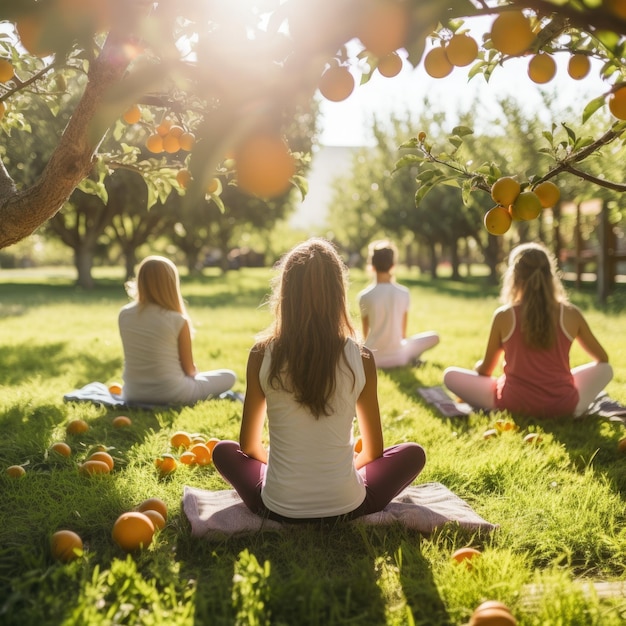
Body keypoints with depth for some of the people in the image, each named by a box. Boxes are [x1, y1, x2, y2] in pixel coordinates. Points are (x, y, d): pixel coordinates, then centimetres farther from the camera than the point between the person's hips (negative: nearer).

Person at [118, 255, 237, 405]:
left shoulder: (124, 314, -4)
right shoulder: (178, 321, -17)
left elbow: (134, 358, 8)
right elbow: (189, 369, -7)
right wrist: (194, 373, 17)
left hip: (133, 393, 5)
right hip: (170, 393, -5)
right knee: (229, 376, 13)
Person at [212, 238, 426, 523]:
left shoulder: (262, 355, -8)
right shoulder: (360, 358, -8)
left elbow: (249, 445, 5)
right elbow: (374, 450, 5)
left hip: (278, 508, 0)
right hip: (346, 507, 0)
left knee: (223, 451, 27)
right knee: (413, 453, 22)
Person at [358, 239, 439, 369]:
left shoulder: (364, 296, -10)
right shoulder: (404, 293, -6)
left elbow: (365, 333, 2)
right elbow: (403, 331, 6)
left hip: (372, 357, -1)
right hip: (397, 356, 1)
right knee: (434, 337, 21)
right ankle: (411, 358, 1)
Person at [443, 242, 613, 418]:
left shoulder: (503, 316, -6)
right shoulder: (571, 314, -3)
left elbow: (485, 369, 5)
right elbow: (602, 358, 13)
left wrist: (477, 367, 30)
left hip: (515, 404, -1)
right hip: (563, 405, 2)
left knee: (450, 375, 11)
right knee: (605, 369, 25)